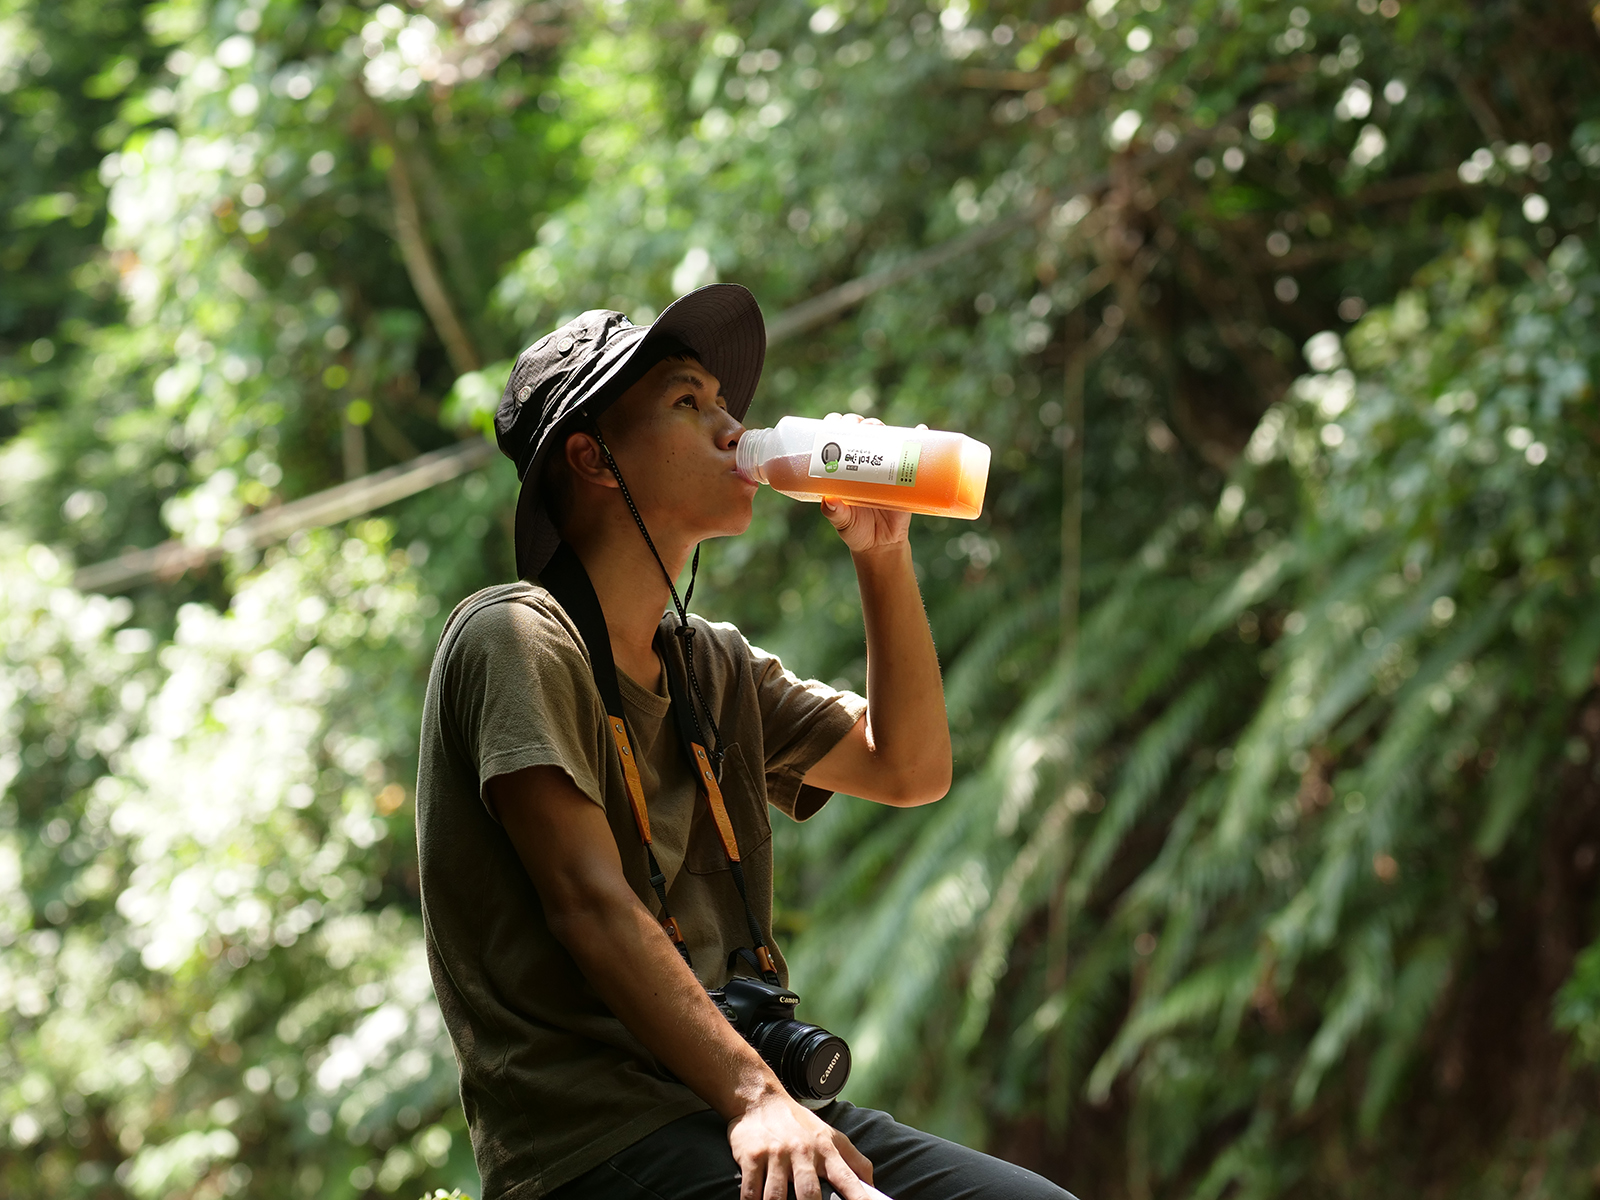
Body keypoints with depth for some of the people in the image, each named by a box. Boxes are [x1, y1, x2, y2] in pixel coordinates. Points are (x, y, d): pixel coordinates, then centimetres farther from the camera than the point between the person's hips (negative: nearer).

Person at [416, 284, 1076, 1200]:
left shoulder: (715, 668, 20)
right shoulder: (518, 640, -4)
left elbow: (911, 769, 25)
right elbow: (589, 901, -15)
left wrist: (884, 557, 12)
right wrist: (751, 1097, -25)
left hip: (742, 1104, 8)